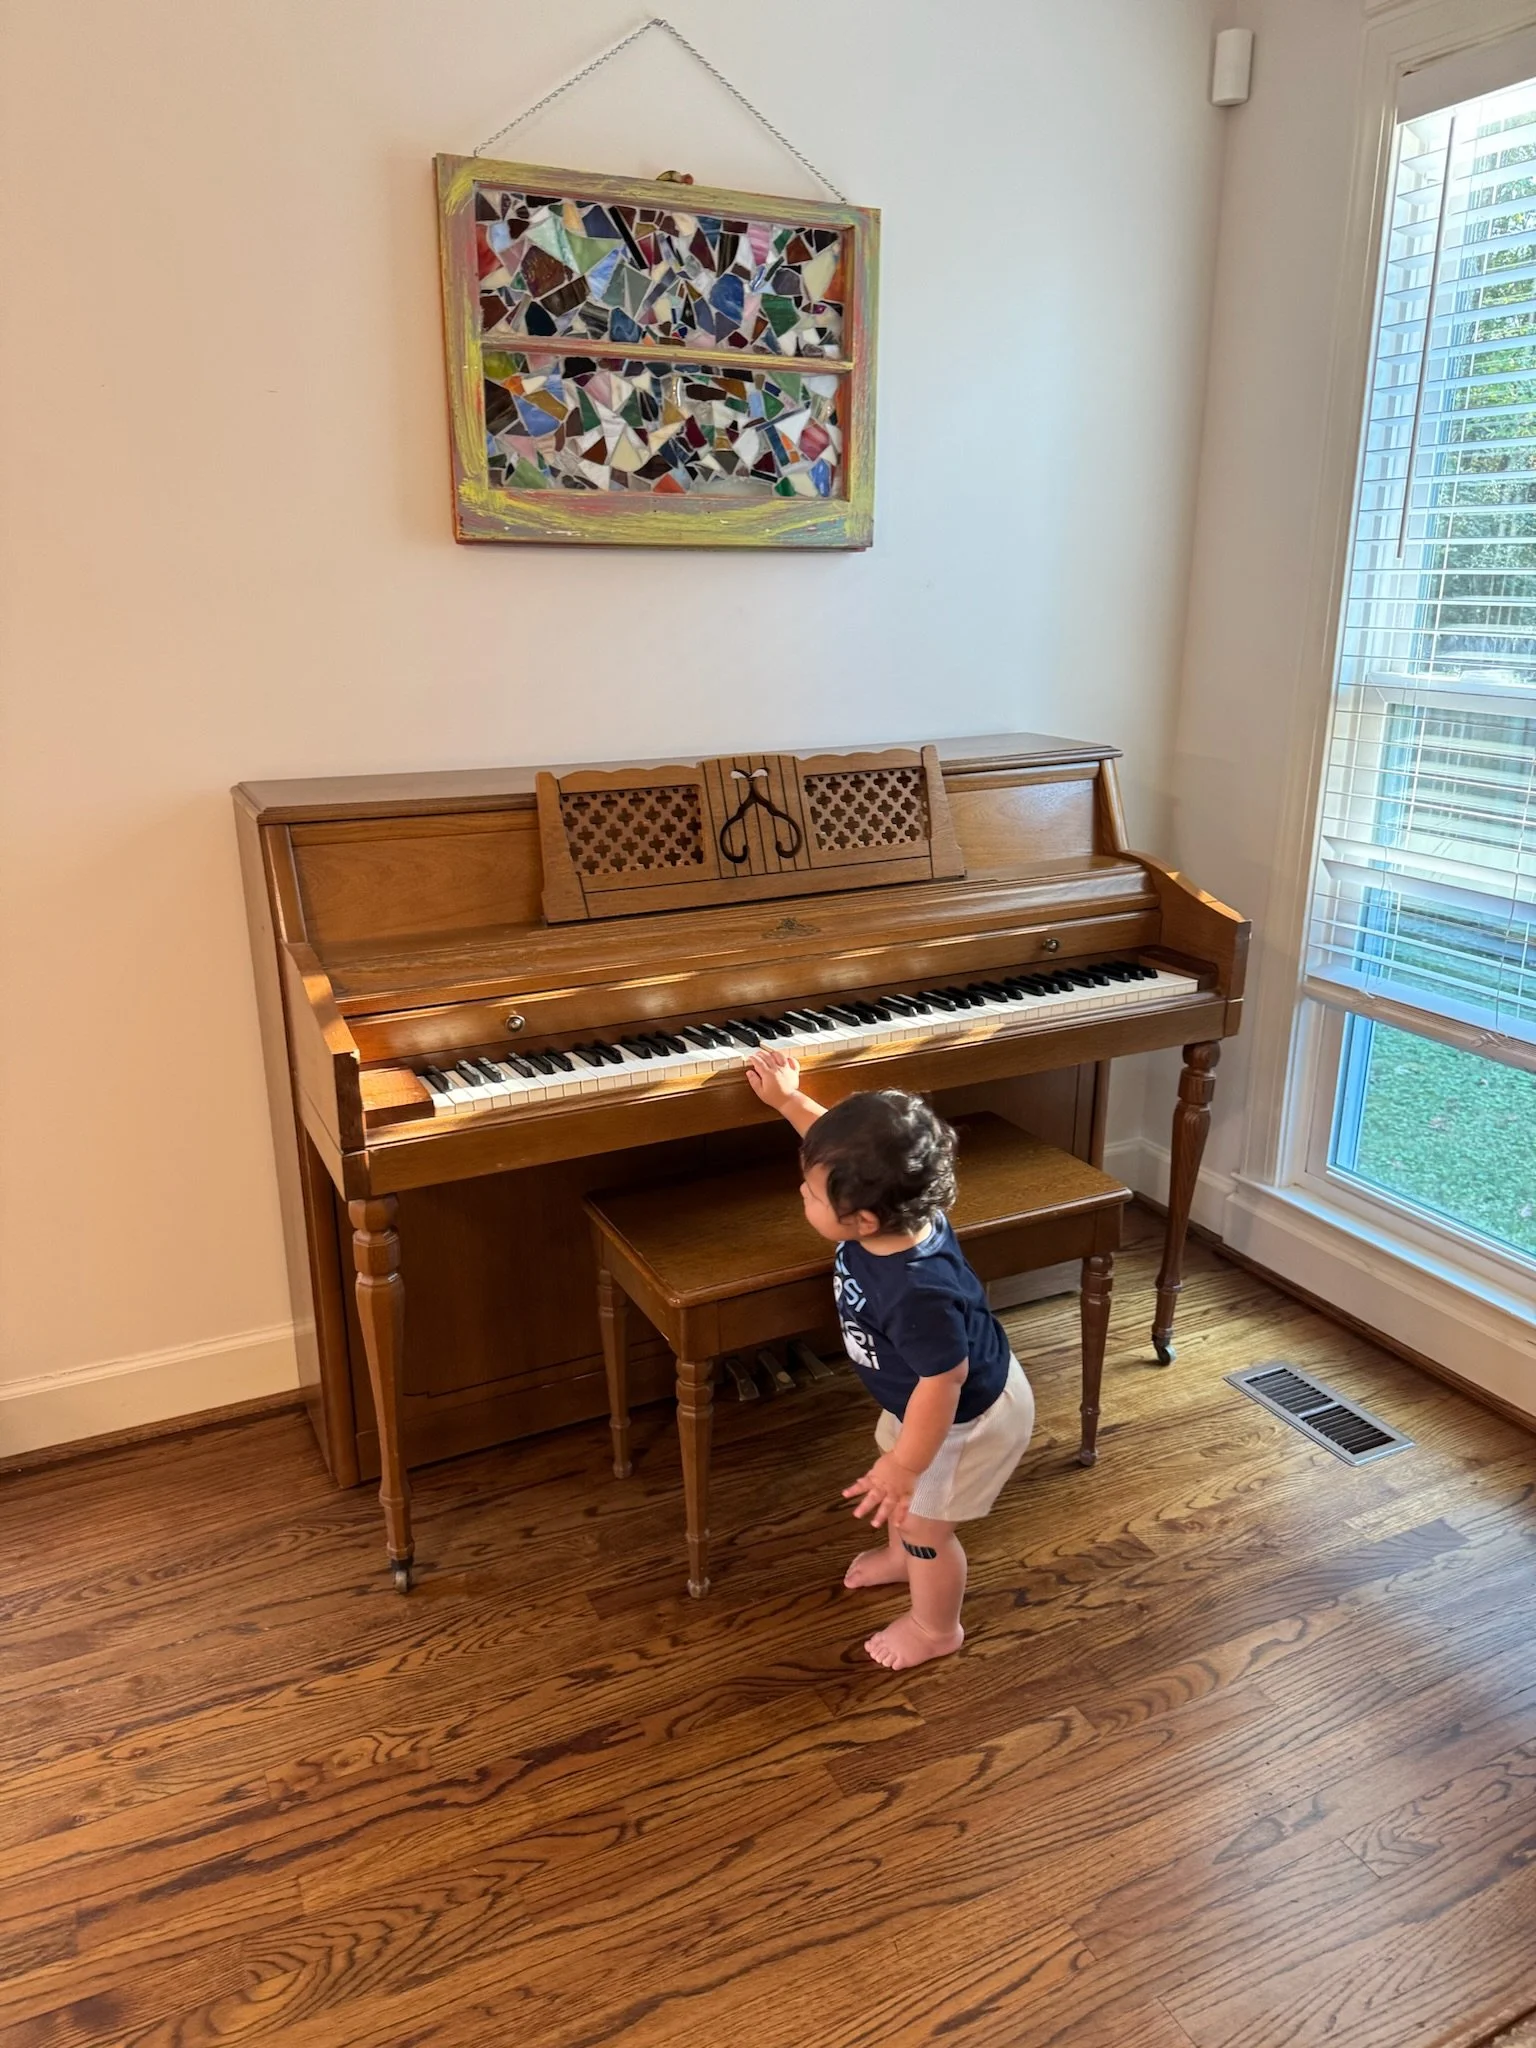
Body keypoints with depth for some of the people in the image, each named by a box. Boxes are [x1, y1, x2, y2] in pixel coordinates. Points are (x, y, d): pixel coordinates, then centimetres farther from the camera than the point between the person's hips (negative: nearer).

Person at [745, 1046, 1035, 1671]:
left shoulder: (918, 1292, -46)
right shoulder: (897, 1209, -22)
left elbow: (944, 1382, -35)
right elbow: (843, 1148, -3)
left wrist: (905, 1466, -24)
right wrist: (788, 1099, 5)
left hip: (966, 1419, -8)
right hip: (923, 1395, 9)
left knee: (924, 1522, 16)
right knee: (894, 1491, 32)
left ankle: (935, 1627, 44)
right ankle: (901, 1556, 62)